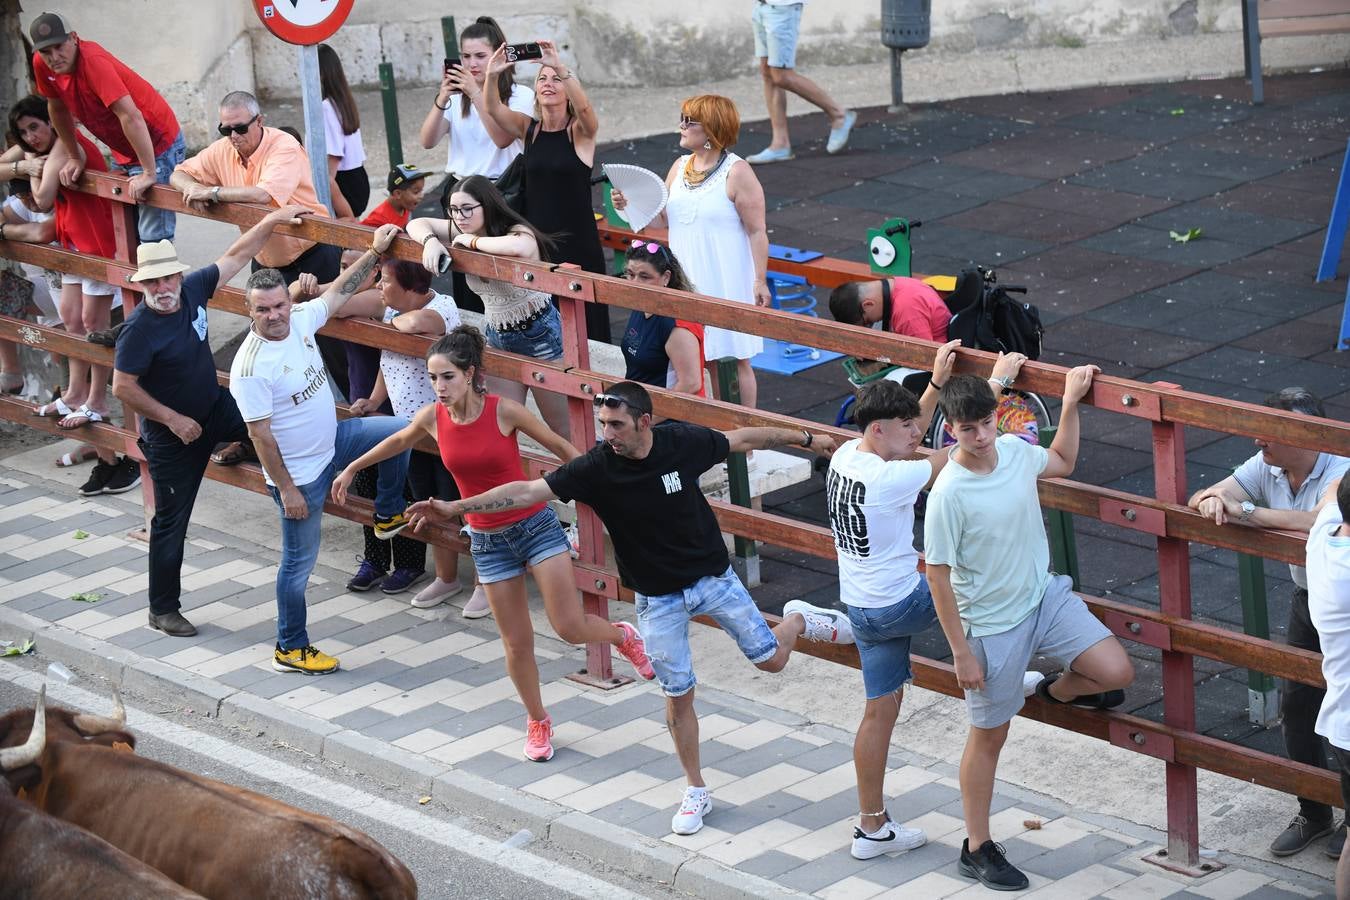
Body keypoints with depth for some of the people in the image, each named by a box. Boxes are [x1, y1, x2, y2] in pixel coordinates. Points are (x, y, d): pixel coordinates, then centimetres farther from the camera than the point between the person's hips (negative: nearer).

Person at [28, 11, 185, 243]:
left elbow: (131, 116, -34)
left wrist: (148, 173, -33)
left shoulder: (93, 61, -29)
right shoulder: (42, 65, -6)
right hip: (121, 151, 8)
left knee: (152, 237, -13)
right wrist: (74, 158, 14)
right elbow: (58, 108, 12)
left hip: (157, 144, -8)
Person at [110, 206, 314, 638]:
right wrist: (174, 420, -20)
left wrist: (271, 221, 0)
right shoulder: (139, 330, -26)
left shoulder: (192, 290, -10)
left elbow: (234, 257, 3)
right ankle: (163, 610, 14)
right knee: (172, 520, 2)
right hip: (171, 434, -6)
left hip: (216, 408, 6)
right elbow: (123, 388, -23)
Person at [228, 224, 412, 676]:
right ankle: (290, 649, 19)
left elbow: (339, 291, 10)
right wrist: (286, 489, -20)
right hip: (300, 473, -8)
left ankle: (388, 515, 27)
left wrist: (375, 251, 8)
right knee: (299, 562, 3)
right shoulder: (251, 367, -29)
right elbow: (260, 435, -24)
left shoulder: (300, 319, -8)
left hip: (331, 440, 8)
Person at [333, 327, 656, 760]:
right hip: (488, 541, 3)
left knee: (570, 627, -10)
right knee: (517, 644, 6)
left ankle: (623, 636, 23)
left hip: (535, 525, -3)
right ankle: (538, 722, 29)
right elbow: (399, 441, 17)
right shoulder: (433, 417, -6)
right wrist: (352, 468, 26)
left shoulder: (504, 410, -17)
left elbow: (561, 447, -5)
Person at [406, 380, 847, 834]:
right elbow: (527, 491, -23)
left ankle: (801, 622, 43)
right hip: (658, 599, 0)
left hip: (712, 575, 0)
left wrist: (806, 438, 11)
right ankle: (696, 791, 25)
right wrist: (456, 507, -31)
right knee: (678, 695, 7)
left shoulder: (683, 442, -18)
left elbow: (744, 439, -1)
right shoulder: (596, 468, -21)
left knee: (771, 659, 7)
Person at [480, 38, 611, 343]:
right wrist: (492, 76, -30)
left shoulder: (581, 131, -5)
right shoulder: (528, 129, 6)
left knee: (583, 321, -2)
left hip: (576, 240, -4)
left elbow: (584, 107, -27)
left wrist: (560, 67, -40)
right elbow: (494, 109, -11)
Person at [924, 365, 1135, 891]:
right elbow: (938, 576, -17)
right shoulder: (949, 494, -25)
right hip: (992, 625, -5)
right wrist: (961, 652, -14)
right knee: (989, 735, 8)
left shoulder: (1015, 450, -7)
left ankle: (1056, 690, 27)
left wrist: (1071, 402, 9)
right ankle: (977, 849, 25)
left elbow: (1062, 463, 18)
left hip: (1045, 597, 5)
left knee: (1116, 672, -9)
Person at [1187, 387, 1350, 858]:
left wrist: (1248, 512, -42)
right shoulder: (1267, 467, -5)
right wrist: (1212, 502, -30)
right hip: (1307, 598, 7)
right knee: (1296, 705, 10)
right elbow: (1201, 499, -4)